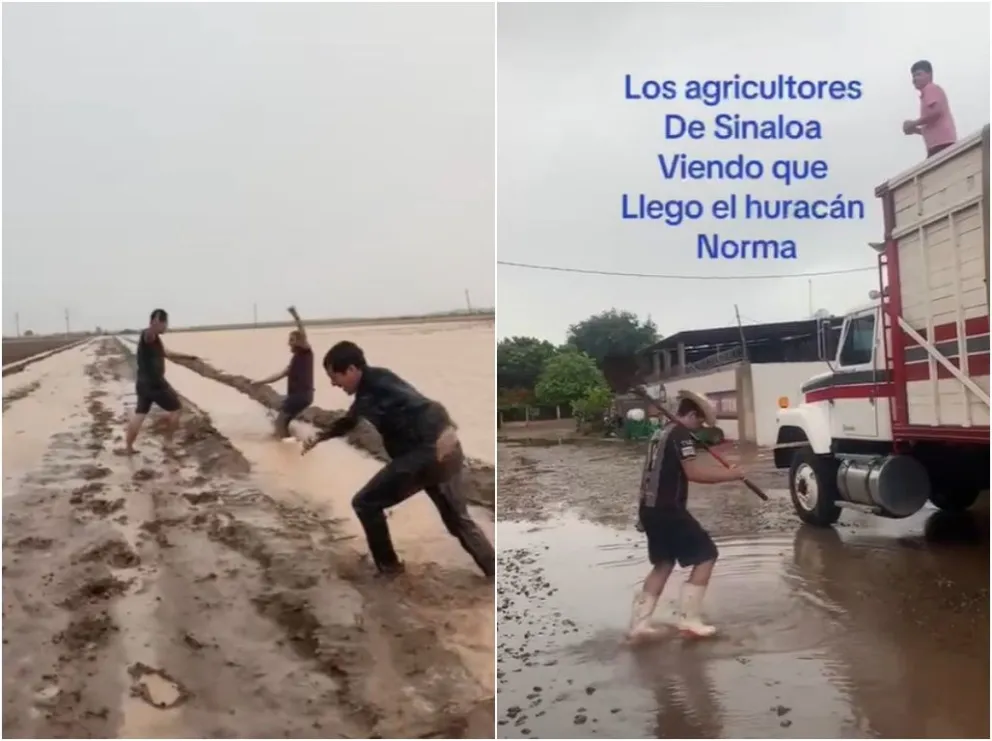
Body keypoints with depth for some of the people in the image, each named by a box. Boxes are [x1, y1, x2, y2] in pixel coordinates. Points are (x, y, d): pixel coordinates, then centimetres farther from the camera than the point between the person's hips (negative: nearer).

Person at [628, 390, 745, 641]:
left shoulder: (662, 433, 17)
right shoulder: (680, 434, -12)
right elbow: (694, 472, -23)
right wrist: (733, 474, -15)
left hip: (649, 508, 9)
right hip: (667, 510, -9)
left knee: (664, 563, 19)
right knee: (706, 555, 1)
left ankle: (639, 621, 16)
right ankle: (687, 617, 0)